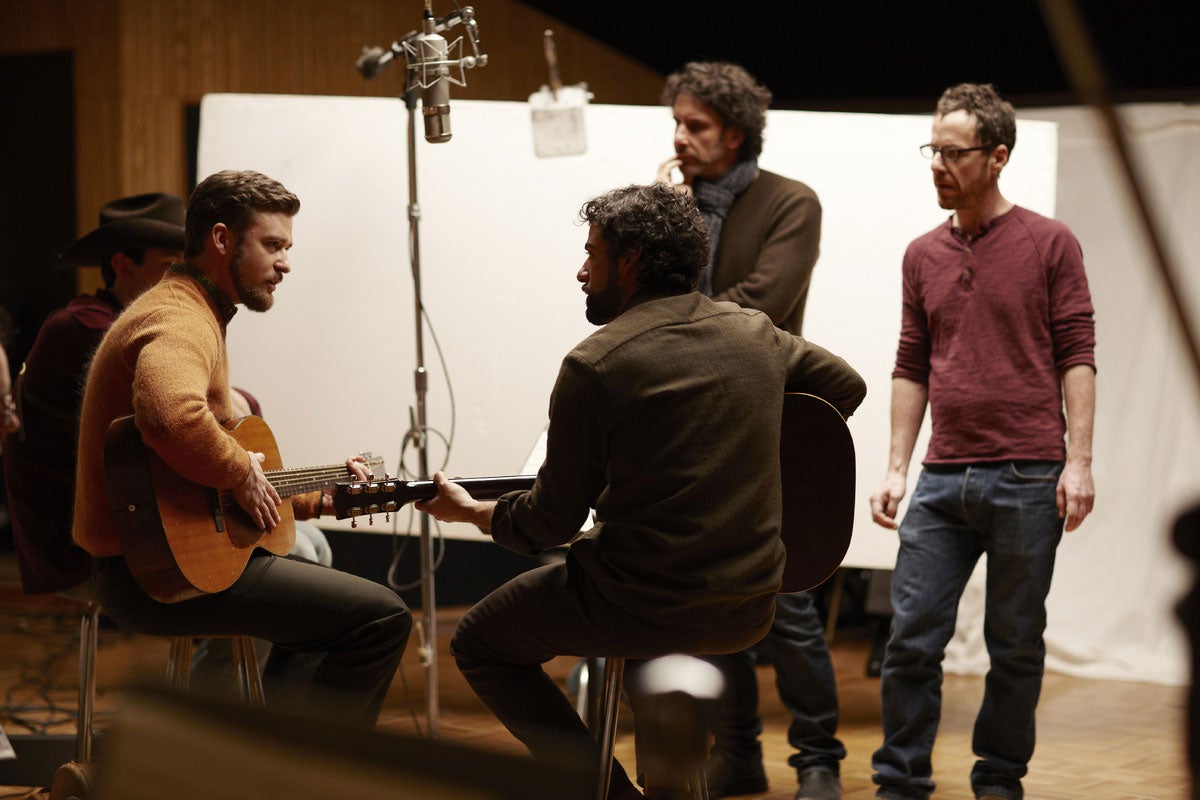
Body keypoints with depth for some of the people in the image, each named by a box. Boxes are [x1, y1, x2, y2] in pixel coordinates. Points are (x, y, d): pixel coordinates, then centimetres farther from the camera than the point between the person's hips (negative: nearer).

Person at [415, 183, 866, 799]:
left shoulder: (595, 365, -14)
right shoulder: (755, 333, 3)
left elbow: (553, 522, -8)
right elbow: (847, 386, 22)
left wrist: (470, 510, 11)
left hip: (648, 609, -6)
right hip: (751, 611, 7)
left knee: (477, 645, 15)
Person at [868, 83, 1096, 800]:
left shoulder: (1050, 244, 0)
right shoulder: (923, 257, 12)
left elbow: (1077, 356, -3)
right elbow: (912, 367, 15)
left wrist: (1078, 460, -10)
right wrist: (897, 469, 9)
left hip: (1027, 478, -3)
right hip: (944, 479, 4)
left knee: (1016, 644, 5)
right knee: (912, 636, -2)